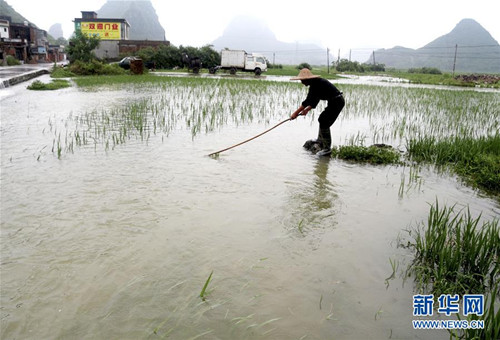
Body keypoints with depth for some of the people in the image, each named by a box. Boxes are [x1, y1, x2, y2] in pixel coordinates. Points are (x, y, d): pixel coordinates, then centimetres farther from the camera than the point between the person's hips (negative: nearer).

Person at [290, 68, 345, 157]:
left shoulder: (315, 84, -19)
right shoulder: (316, 83, 12)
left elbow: (308, 100, -22)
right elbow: (315, 100, 18)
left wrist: (296, 113, -18)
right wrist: (306, 110, 12)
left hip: (336, 102, -10)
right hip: (335, 102, 10)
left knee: (324, 123, -9)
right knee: (322, 119, 23)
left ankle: (327, 149, -5)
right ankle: (320, 140, 40)